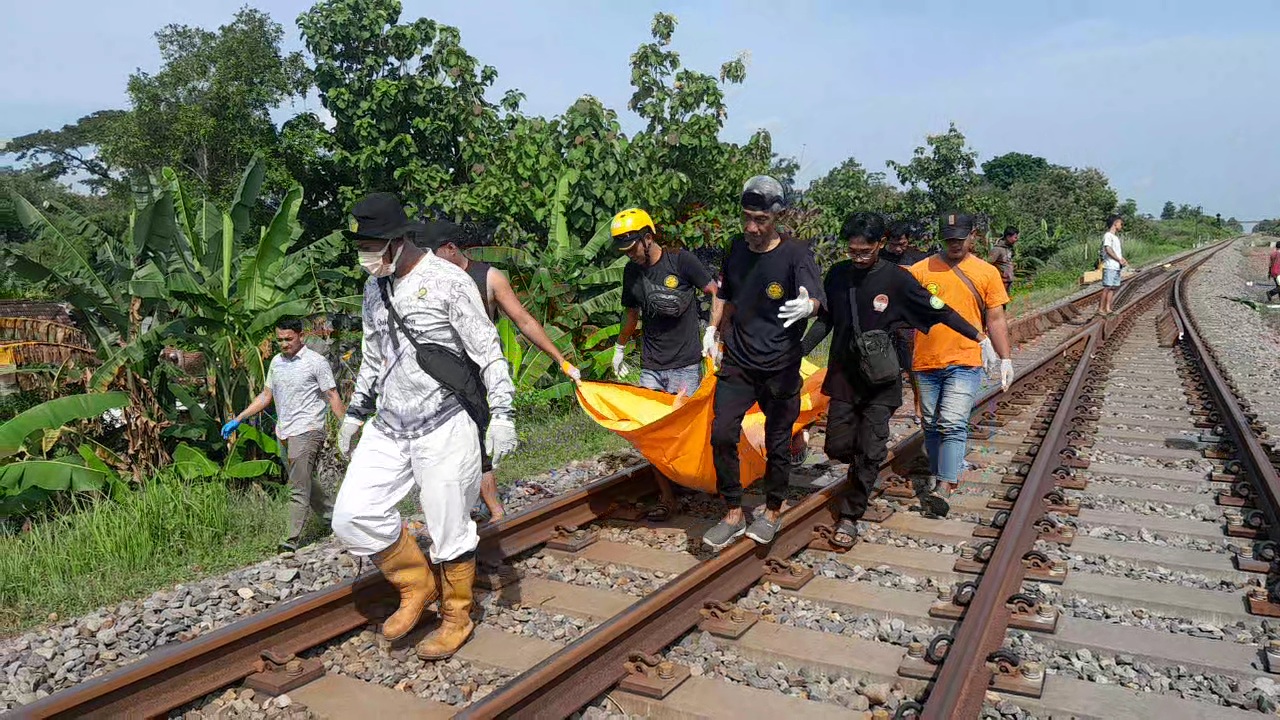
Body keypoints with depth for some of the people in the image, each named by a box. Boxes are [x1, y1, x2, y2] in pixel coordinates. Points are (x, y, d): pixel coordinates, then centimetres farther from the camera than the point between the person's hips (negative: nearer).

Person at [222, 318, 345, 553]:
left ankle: (293, 540, -6)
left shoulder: (316, 362, -7)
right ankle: (334, 515, 29)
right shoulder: (276, 362, 13)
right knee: (305, 482, 14)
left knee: (299, 488, -8)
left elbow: (333, 397, -7)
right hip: (285, 433, 7)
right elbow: (266, 396, 20)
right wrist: (238, 419, 14)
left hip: (307, 430, -7)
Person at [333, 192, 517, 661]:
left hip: (444, 426, -6)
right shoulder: (375, 287, 11)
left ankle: (456, 618, 25)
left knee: (449, 527, 3)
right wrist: (355, 412, 24)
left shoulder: (447, 281, -11)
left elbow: (488, 350, -10)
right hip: (388, 428, 7)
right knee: (352, 516, -3)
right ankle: (417, 583, 19)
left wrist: (501, 413, -16)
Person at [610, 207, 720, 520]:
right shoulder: (631, 271, 6)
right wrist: (619, 349, 28)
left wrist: (711, 331, -16)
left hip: (685, 364, -4)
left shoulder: (681, 260, -9)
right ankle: (666, 497, 7)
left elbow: (716, 294, -5)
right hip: (651, 365, 4)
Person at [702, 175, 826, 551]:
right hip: (737, 363, 4)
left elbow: (816, 299, -28)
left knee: (777, 442, 8)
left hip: (780, 368, -3)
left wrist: (807, 305, -49)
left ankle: (773, 511, 30)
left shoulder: (795, 254, -12)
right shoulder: (737, 248, 3)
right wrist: (715, 328, 10)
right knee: (721, 435, -7)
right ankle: (734, 513, 10)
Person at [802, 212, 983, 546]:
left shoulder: (897, 278, -9)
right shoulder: (837, 274, 0)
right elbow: (825, 321, 10)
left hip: (880, 380, -3)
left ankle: (850, 515, 10)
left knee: (870, 452, -3)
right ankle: (866, 470, 36)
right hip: (843, 375, 3)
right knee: (837, 447, 3)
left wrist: (981, 338, -4)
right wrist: (799, 351, 1)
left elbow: (940, 311, -3)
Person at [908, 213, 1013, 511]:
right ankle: (936, 474, 29)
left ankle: (944, 489, -15)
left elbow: (996, 320, 6)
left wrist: (1005, 359, 2)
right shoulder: (922, 269, 3)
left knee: (953, 425, -11)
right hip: (926, 362, 2)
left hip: (965, 363, -2)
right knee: (932, 425, 13)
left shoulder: (987, 273, 4)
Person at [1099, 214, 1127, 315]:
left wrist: (1123, 260, 6)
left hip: (1117, 267, 9)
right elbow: (1108, 250, -20)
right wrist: (1119, 260, -16)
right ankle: (1101, 308, -5)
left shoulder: (1116, 236, 20)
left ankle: (1108, 308, 10)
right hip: (1110, 266, -9)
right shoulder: (1108, 235, -9)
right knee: (1107, 287, -9)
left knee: (1113, 287, 7)